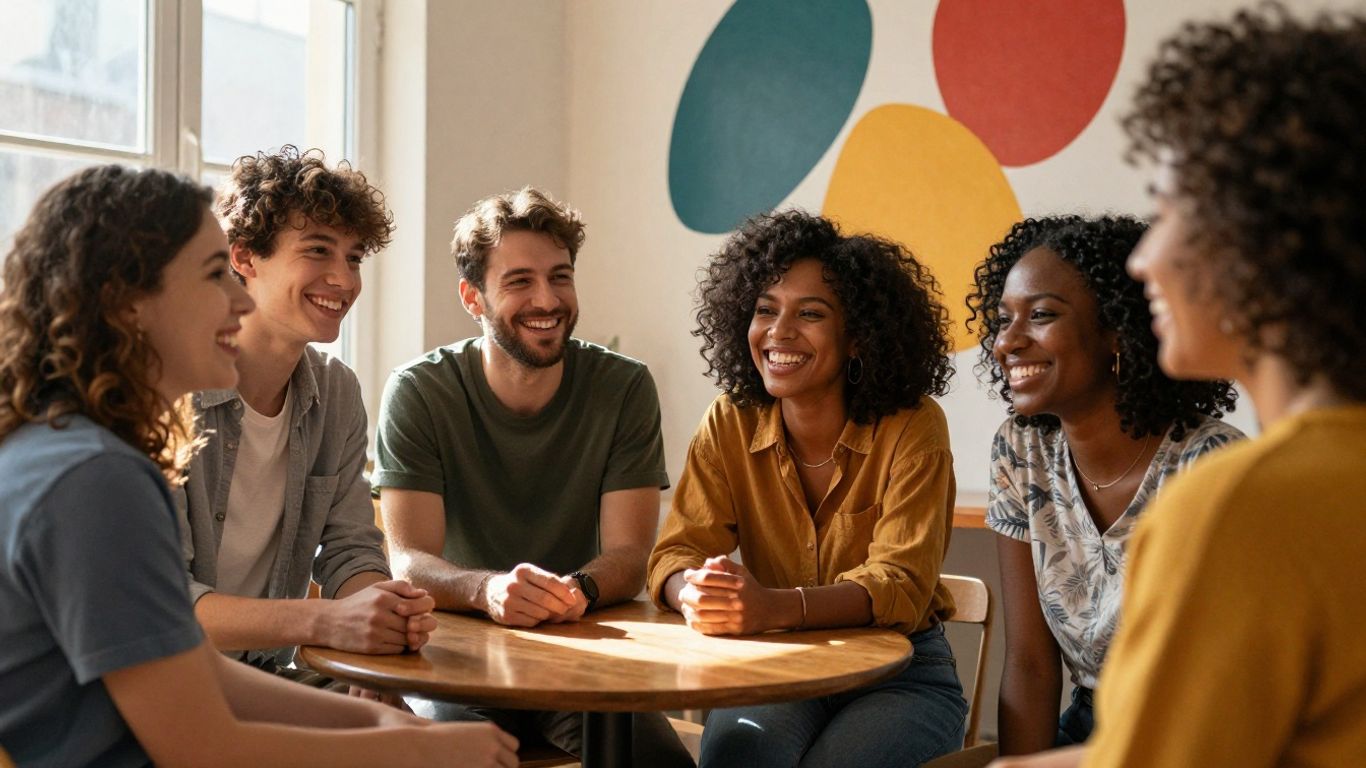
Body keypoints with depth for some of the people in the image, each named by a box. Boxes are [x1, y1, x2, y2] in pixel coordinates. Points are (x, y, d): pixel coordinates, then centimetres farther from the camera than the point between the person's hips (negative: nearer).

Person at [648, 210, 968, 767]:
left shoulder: (912, 429, -11)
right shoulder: (731, 424, 0)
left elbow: (901, 584, -20)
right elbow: (679, 549, -5)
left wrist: (774, 606, -38)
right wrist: (696, 593, -31)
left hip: (902, 675, -1)